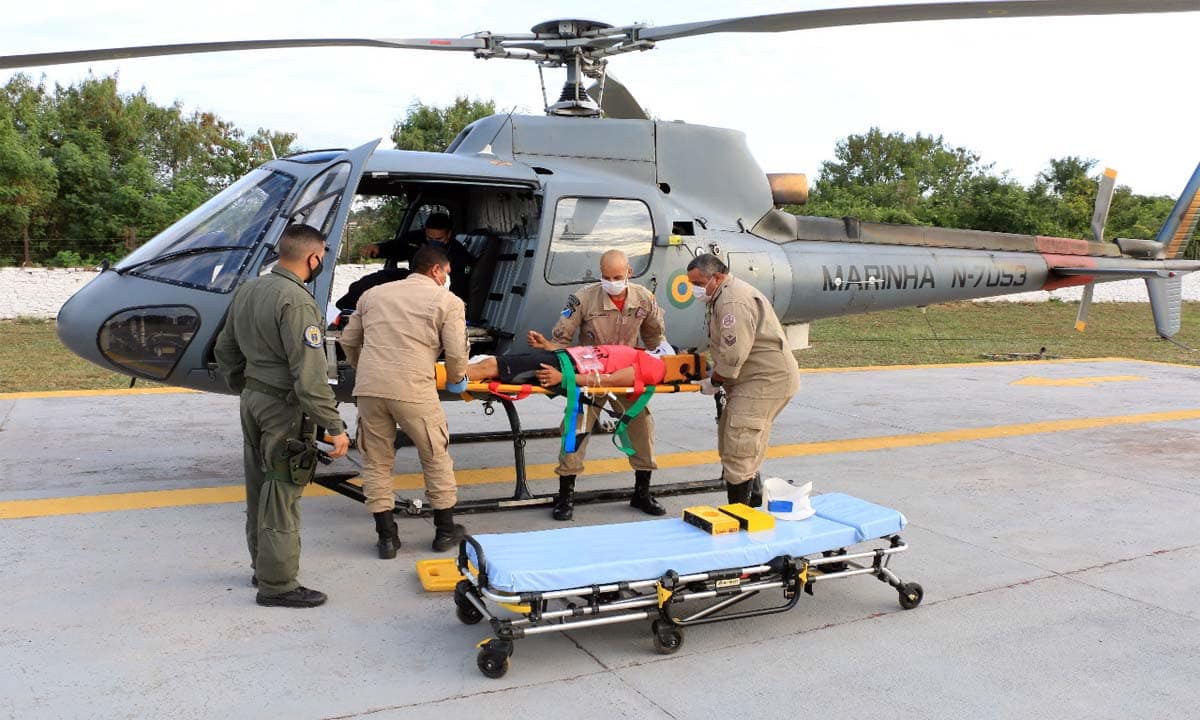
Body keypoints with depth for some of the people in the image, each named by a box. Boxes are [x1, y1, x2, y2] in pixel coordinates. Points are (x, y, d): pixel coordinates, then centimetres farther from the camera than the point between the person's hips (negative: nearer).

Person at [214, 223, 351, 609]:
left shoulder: (248, 289, 7)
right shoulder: (296, 302, -21)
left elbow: (225, 349, 17)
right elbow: (309, 375, -25)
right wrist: (334, 426, -21)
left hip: (253, 400, 9)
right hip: (284, 408, -9)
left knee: (260, 487, 19)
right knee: (282, 495, -1)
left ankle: (262, 565, 33)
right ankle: (277, 584, 8)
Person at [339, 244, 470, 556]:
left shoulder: (373, 294, 20)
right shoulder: (447, 301, 6)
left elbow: (348, 340, 23)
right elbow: (456, 352, -3)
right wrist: (457, 379, 16)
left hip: (368, 388, 4)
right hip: (412, 390, -3)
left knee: (376, 462, 15)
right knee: (436, 458, 15)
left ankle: (386, 536, 19)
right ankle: (445, 531, 25)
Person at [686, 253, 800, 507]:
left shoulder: (734, 302, -19)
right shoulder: (723, 297, 17)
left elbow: (733, 355, -24)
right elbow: (724, 348, 20)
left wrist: (713, 383, -11)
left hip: (768, 380, -11)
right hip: (754, 381, 11)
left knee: (739, 450, -11)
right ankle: (753, 499, 28)